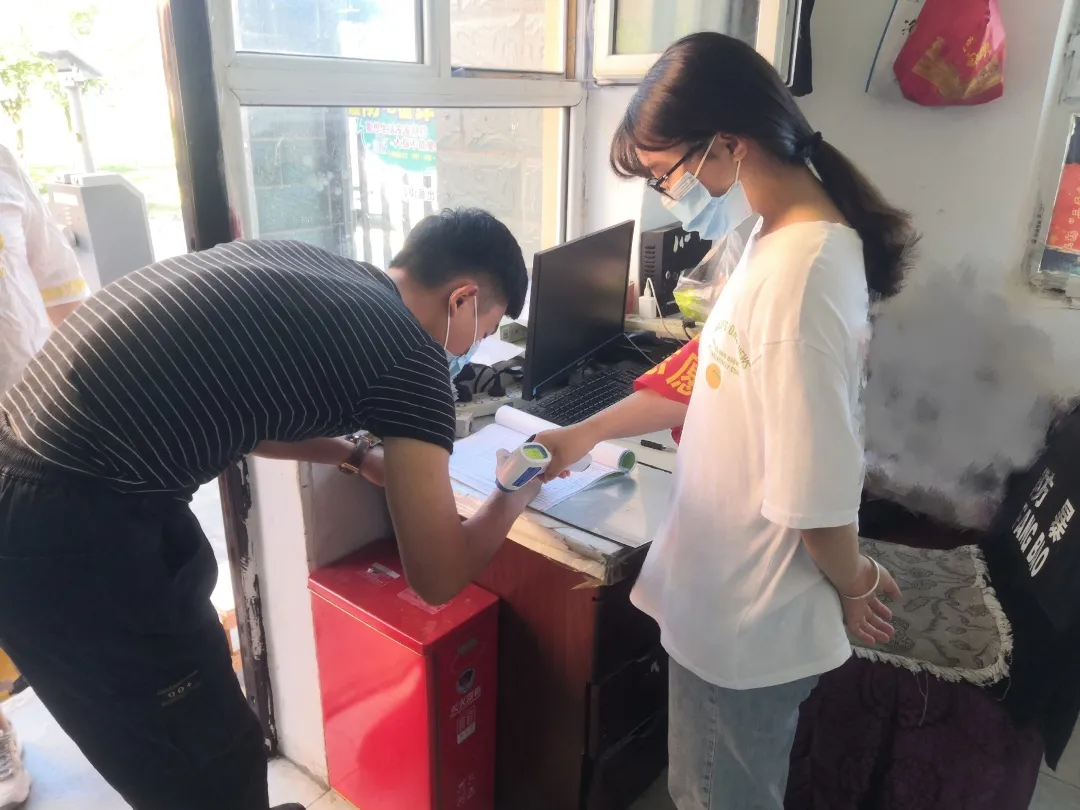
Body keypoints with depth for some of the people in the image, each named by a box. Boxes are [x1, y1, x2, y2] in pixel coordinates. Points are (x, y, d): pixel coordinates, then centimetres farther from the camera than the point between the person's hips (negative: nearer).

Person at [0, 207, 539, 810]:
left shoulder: (299, 264, 11)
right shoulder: (411, 358, -12)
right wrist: (516, 495, 10)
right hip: (64, 526, -9)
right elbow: (439, 578, -8)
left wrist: (359, 456, 25)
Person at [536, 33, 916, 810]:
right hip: (734, 596, 8)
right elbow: (716, 380, 11)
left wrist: (855, 585, -6)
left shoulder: (799, 279, -31)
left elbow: (816, 493, -27)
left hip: (749, 618, -8)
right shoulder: (785, 238, 1)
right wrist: (585, 433, 11)